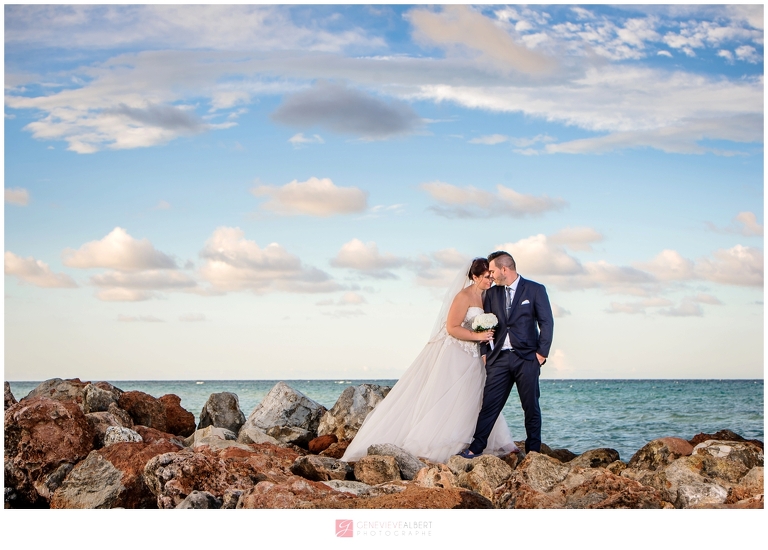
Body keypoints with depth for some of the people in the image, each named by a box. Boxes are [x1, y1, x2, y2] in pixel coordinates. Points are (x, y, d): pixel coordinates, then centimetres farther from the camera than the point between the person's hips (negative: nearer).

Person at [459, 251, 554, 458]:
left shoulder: (535, 290, 1)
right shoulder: (491, 293, 13)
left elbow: (546, 322, -2)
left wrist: (541, 352, -7)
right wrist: (484, 352, 5)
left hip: (526, 357, -3)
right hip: (499, 357, 3)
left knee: (531, 406, 2)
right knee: (489, 404, 0)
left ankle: (533, 450, 11)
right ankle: (476, 447, 3)